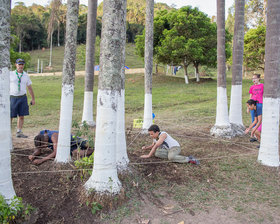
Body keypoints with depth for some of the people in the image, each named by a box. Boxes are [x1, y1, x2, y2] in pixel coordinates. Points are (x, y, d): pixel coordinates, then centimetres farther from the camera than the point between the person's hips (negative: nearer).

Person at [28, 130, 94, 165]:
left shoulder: (53, 136, -41)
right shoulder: (40, 135, -19)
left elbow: (56, 153, -46)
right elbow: (38, 150, -10)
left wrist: (41, 160, -53)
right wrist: (33, 155, -32)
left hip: (73, 141, -7)